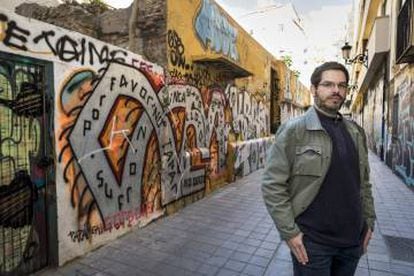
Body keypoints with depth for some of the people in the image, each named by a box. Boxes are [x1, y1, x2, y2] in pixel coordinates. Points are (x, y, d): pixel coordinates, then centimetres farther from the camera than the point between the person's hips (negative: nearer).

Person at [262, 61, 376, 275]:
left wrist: (369, 221, 11)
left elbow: (364, 182, 14)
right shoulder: (293, 130, -13)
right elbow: (272, 184, -15)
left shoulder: (356, 132, 6)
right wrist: (289, 232, -16)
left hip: (352, 239, 6)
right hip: (312, 241, -5)